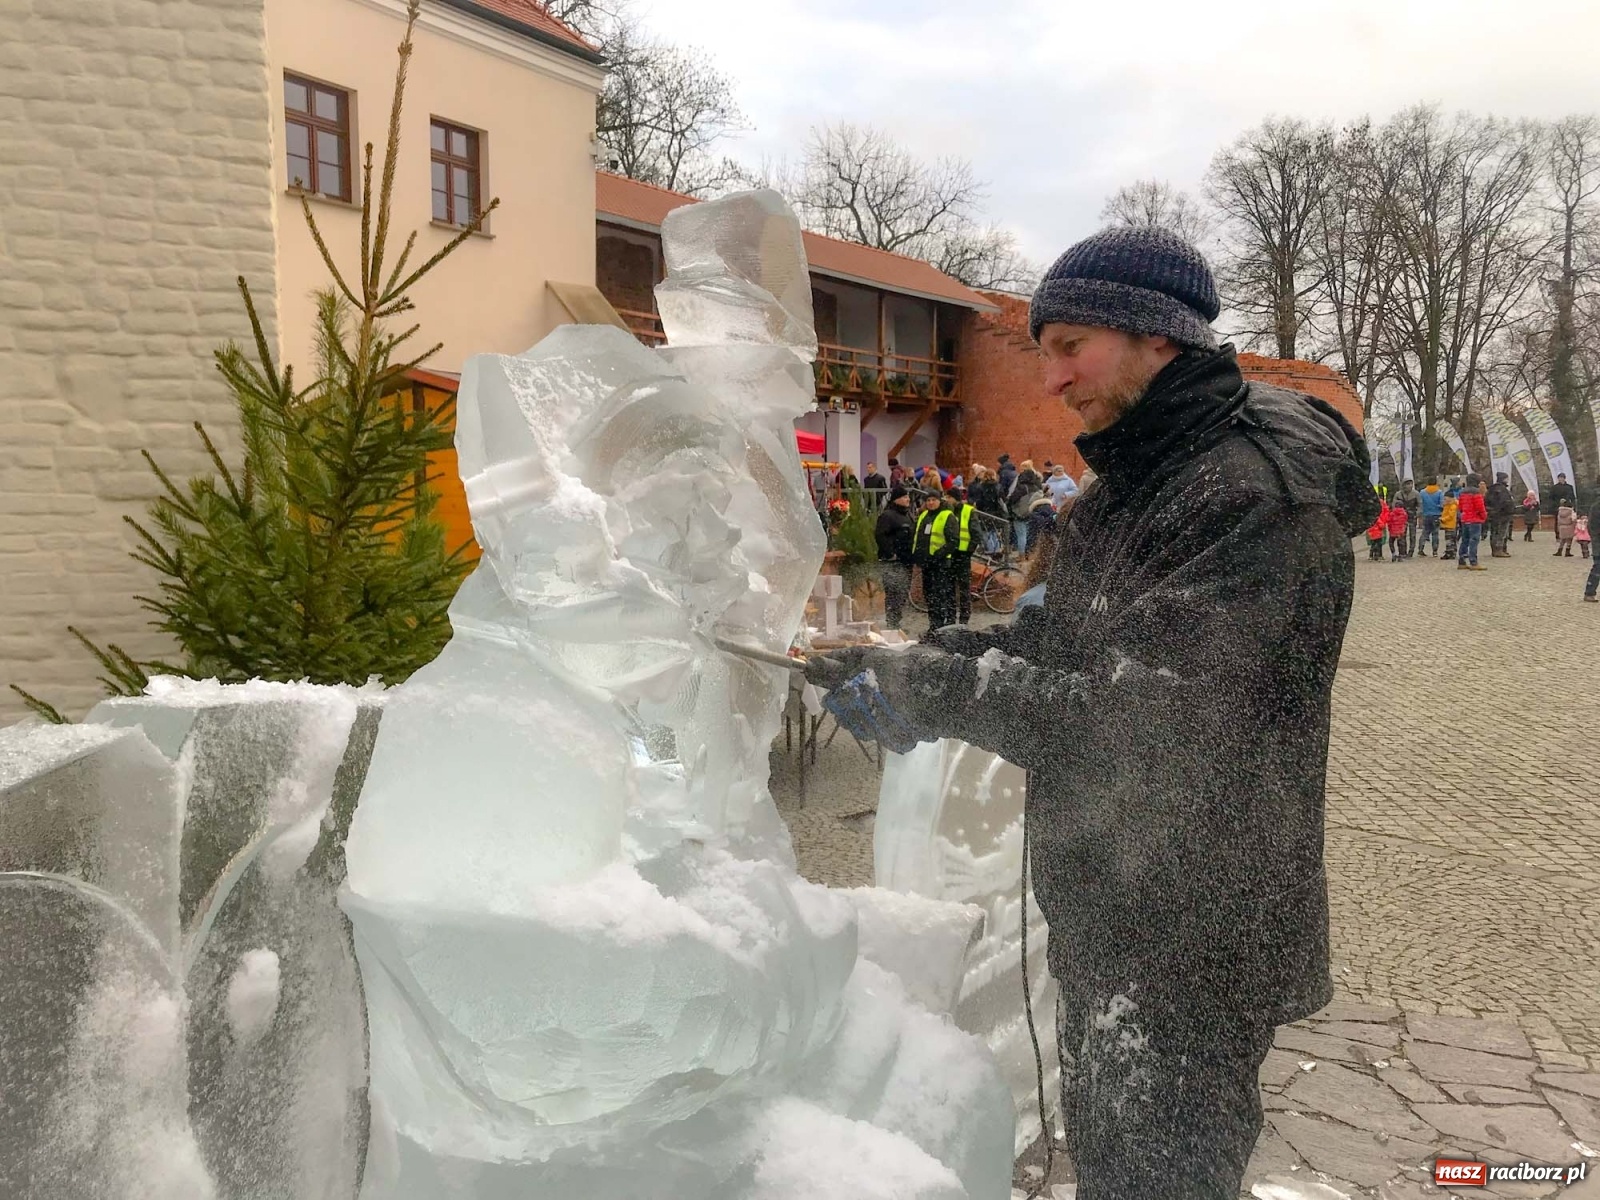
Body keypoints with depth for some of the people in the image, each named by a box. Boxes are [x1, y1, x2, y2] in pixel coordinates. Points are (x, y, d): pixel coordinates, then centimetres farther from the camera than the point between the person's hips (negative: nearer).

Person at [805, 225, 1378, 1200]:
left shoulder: (1260, 496, -24)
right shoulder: (1131, 486, 9)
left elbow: (1135, 723, -29)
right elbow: (1059, 638, 11)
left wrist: (935, 681, -21)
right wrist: (907, 660, -4)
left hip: (1190, 943, -9)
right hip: (1107, 917, 9)